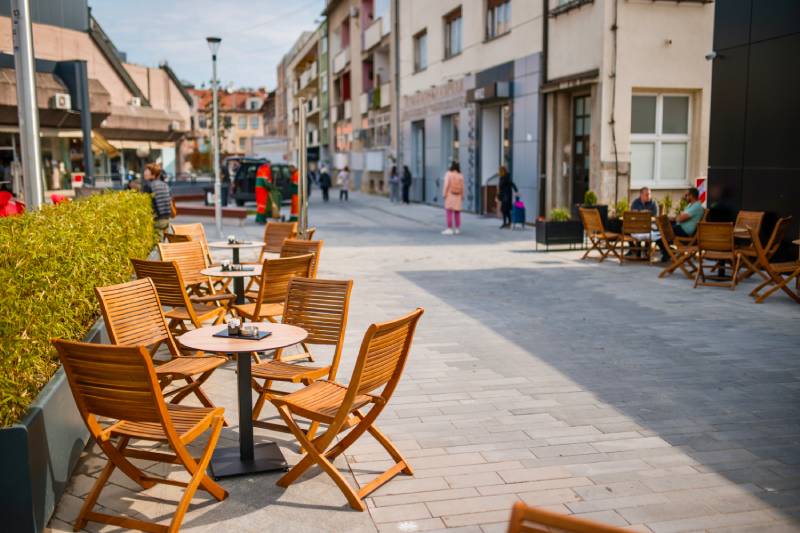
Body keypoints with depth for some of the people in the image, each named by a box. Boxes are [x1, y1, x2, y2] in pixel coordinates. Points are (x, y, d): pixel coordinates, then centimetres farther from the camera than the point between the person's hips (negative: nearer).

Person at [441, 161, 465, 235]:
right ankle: (457, 229, 11)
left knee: (449, 212, -6)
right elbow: (462, 187, 1)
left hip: (450, 195, -4)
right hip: (458, 196, 4)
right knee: (457, 213, 10)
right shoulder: (460, 175, 1)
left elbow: (446, 185, -14)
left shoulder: (448, 174, -9)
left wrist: (444, 194, -10)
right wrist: (462, 197, 10)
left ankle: (449, 229, -10)